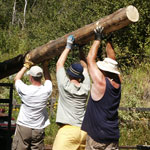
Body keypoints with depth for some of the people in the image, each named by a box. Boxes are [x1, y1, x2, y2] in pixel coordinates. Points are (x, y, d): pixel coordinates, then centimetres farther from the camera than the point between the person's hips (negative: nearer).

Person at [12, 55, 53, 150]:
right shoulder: (46, 90, -8)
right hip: (39, 130, 2)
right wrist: (45, 65, 25)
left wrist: (26, 65, 16)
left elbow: (17, 78, 9)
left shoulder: (25, 90, -13)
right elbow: (48, 79, 17)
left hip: (23, 127, -2)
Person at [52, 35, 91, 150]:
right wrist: (80, 49, 28)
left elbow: (59, 64, 7)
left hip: (68, 130, -5)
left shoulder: (65, 86, -4)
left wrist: (68, 47, 14)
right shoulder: (85, 88, 6)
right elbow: (85, 67, 21)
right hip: (83, 131, 5)